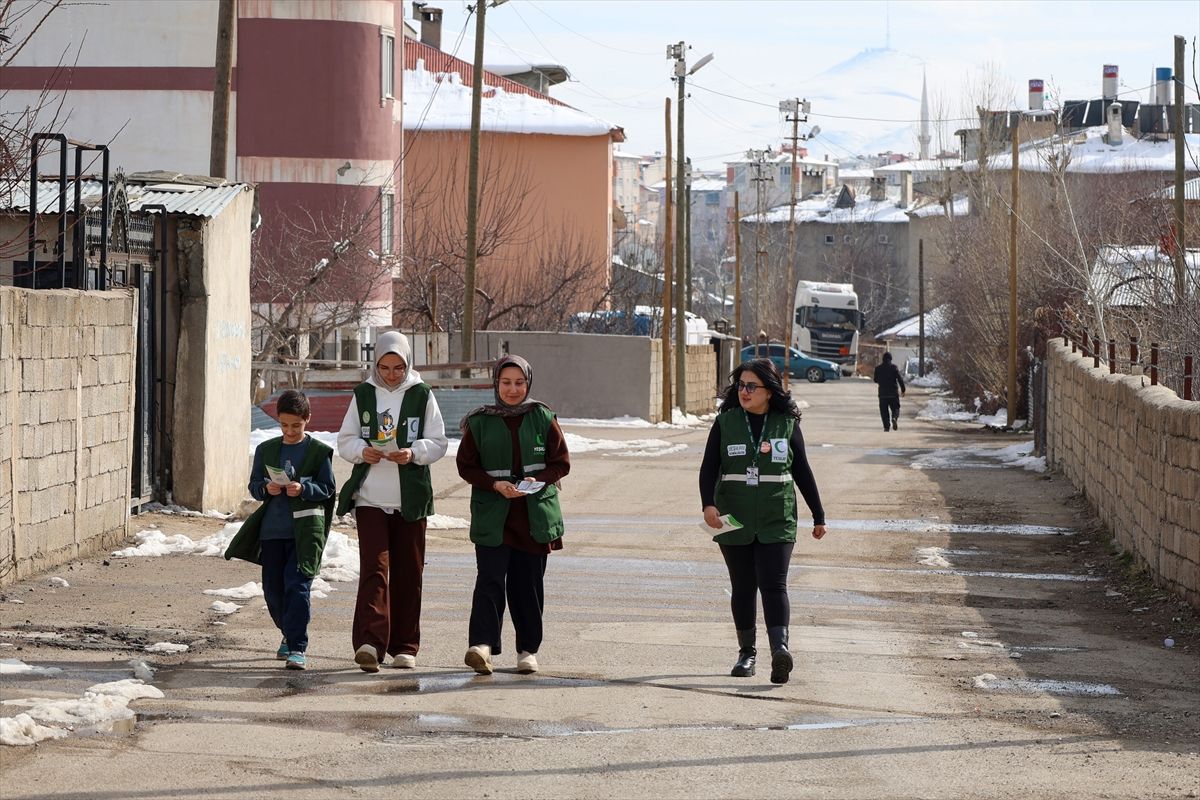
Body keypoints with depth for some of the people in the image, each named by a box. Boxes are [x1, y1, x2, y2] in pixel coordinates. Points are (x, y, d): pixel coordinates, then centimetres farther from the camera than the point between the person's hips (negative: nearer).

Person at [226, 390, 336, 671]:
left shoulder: (319, 451, 2)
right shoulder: (266, 450, 11)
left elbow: (327, 488, 0)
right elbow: (254, 485, 11)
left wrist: (303, 489, -17)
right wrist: (266, 489, -11)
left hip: (305, 531, -4)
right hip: (272, 529, 4)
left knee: (297, 585, -13)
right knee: (273, 588, 9)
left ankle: (297, 647, -14)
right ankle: (290, 635, 31)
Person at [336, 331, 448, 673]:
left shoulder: (422, 395, 4)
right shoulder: (363, 394, 7)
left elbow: (438, 442, 4)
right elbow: (345, 440, 9)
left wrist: (414, 453, -15)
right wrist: (362, 451, -13)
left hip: (410, 499, 1)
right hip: (370, 496, -1)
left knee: (408, 572, 5)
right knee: (374, 567, -13)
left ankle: (404, 646, 15)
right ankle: (369, 642, -22)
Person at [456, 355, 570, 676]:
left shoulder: (543, 418, 6)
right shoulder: (479, 422, 5)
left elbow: (561, 462, 6)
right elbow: (466, 465, 5)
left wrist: (539, 480, -13)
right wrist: (495, 484, -12)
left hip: (535, 514, 1)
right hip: (492, 516, -1)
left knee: (528, 583, 5)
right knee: (490, 578, -14)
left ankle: (528, 649, 15)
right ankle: (482, 644, -25)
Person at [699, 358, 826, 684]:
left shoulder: (787, 424, 3)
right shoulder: (725, 422, 3)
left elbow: (802, 472, 9)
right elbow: (709, 468, -1)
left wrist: (818, 516, 12)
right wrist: (708, 504, -18)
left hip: (776, 521, -2)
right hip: (734, 522, 2)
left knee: (773, 584, -14)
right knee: (743, 588, 8)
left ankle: (780, 648, -28)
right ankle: (747, 653, 18)